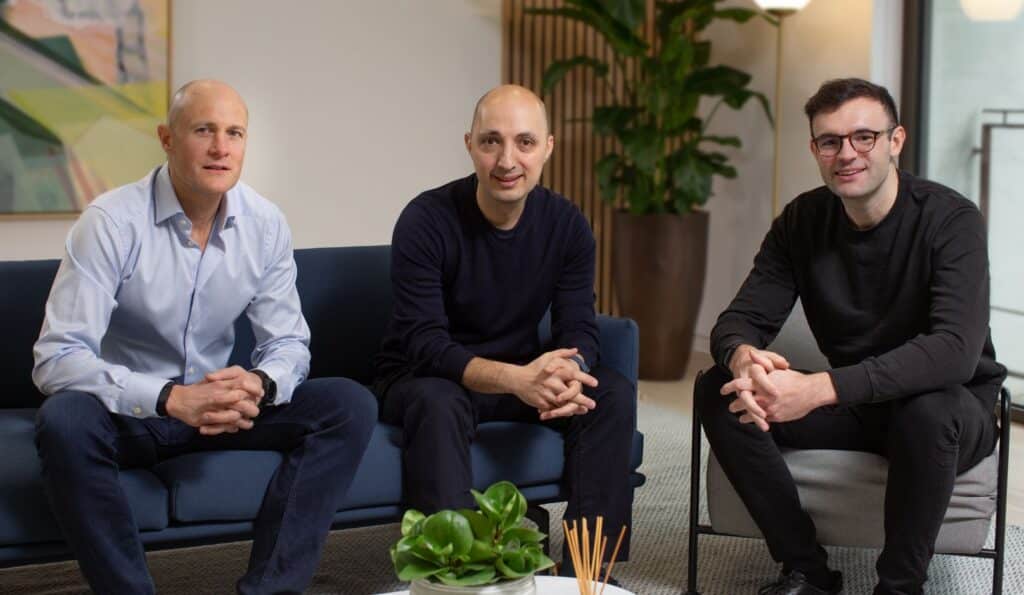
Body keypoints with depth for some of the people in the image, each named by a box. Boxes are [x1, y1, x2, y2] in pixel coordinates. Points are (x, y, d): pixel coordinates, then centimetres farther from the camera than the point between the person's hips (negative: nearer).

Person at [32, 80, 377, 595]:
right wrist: (170, 398, -35)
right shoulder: (112, 222, -17)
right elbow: (56, 358, -23)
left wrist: (259, 385, -25)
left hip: (220, 405, 4)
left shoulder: (265, 225, -4)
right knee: (64, 421, -37)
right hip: (128, 412, -4)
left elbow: (289, 343, 1)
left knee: (351, 406, -14)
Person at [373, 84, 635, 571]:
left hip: (519, 377, 4)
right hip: (425, 379, -4)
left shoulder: (567, 225, -6)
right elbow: (424, 344, -26)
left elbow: (578, 329, -9)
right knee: (439, 403, -36)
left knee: (612, 393, -17)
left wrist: (569, 373, -35)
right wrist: (515, 378, -42)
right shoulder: (427, 220, -20)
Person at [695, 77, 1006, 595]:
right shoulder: (803, 220, -3)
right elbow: (741, 319, -6)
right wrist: (743, 357, -34)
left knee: (928, 409, -40)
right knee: (717, 390, -15)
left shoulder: (950, 220, -19)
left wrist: (820, 388, -45)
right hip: (854, 405, 5)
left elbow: (956, 349, -33)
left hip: (952, 407, -5)